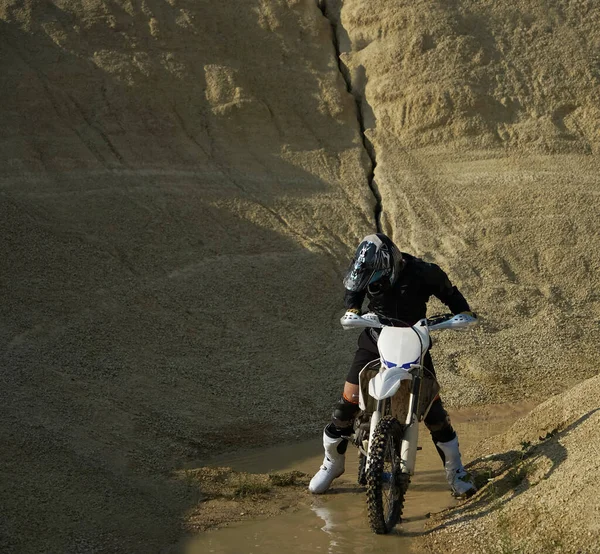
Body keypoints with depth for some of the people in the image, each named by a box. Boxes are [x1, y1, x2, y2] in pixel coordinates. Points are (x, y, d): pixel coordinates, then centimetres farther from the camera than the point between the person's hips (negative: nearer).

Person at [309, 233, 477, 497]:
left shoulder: (421, 272, -21)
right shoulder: (369, 273, -15)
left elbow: (447, 291, -3)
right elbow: (353, 289, 5)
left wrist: (464, 311, -19)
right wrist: (352, 309, -14)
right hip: (374, 342, 2)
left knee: (433, 408, -7)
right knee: (348, 403, -4)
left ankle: (455, 471, 10)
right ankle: (332, 463, 18)